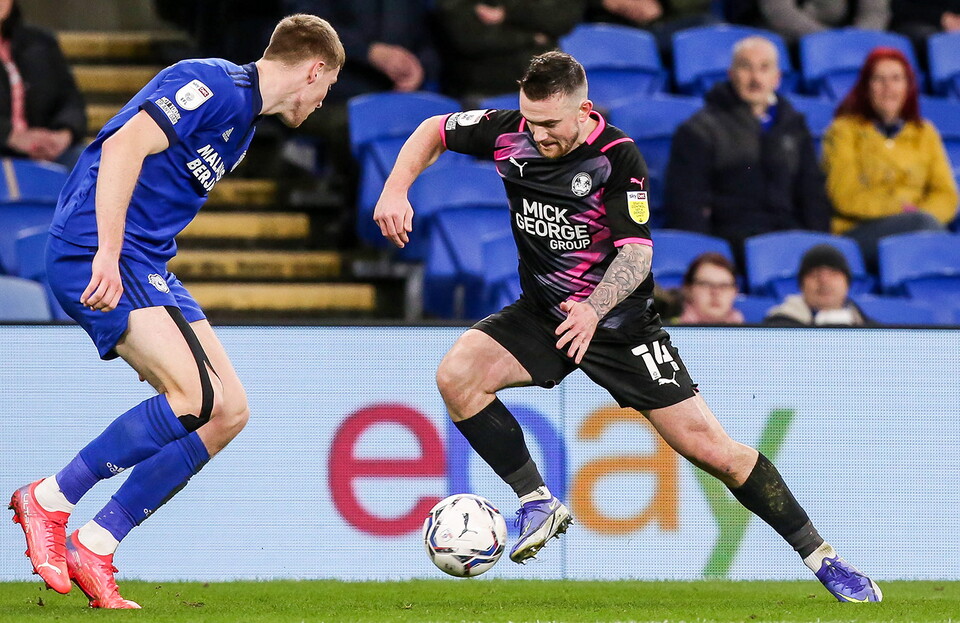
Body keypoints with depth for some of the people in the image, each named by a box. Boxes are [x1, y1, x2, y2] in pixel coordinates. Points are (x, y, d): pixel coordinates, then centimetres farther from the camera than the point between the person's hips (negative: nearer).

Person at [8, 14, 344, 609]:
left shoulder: (243, 116, 21)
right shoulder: (216, 84, -10)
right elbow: (124, 146, -21)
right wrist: (108, 255, -26)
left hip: (147, 264, 10)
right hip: (94, 250, -10)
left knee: (228, 412, 1)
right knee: (193, 396, -22)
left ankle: (94, 549, 2)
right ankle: (49, 501, -9)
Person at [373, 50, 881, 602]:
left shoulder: (619, 157, -21)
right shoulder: (511, 133, -10)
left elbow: (637, 250, -28)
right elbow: (436, 131, 6)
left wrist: (593, 309, -46)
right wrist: (396, 189, -11)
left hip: (620, 323, -4)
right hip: (541, 316, 4)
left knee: (715, 451, -7)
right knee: (456, 375, -23)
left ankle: (821, 557, 7)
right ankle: (538, 503, -8)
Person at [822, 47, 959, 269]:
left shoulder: (925, 133, 23)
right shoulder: (844, 131, 11)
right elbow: (846, 198, -1)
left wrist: (925, 213, -10)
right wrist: (900, 208, -9)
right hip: (857, 232, -3)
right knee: (923, 223, -35)